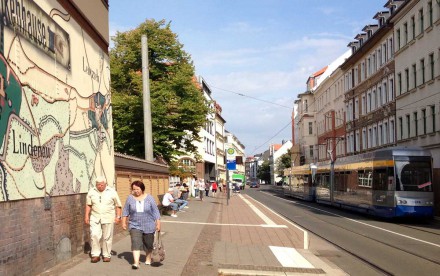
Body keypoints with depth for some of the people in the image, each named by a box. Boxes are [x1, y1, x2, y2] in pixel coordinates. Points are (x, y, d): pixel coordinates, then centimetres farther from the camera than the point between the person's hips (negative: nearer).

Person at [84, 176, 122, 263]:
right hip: (95, 218, 1)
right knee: (94, 235, -10)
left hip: (108, 218, -1)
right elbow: (88, 204, 10)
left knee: (107, 237, 3)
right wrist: (86, 216, 4)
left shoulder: (112, 192, -1)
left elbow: (118, 205, 3)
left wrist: (118, 216, -2)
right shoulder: (91, 192, 5)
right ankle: (95, 255, 2)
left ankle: (107, 255, 16)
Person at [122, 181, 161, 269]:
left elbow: (155, 211, -2)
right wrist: (124, 222, 2)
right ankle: (136, 262, -19)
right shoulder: (130, 198, -2)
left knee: (148, 244, 12)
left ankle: (148, 258, 35)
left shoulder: (149, 198, -5)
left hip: (148, 226, 0)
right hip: (135, 226, 0)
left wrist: (158, 223, -5)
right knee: (136, 243, -15)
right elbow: (125, 211, 6)